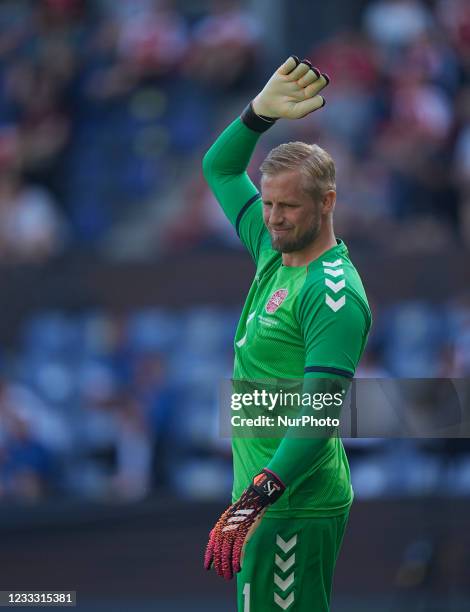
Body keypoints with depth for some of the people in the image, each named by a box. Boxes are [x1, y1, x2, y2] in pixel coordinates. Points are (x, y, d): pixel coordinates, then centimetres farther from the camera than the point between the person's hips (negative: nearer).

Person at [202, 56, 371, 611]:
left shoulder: (334, 292, -16)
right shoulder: (273, 251, 11)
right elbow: (220, 168, 26)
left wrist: (257, 498, -32)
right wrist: (262, 112, 9)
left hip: (296, 507, -9)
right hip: (260, 489, 9)